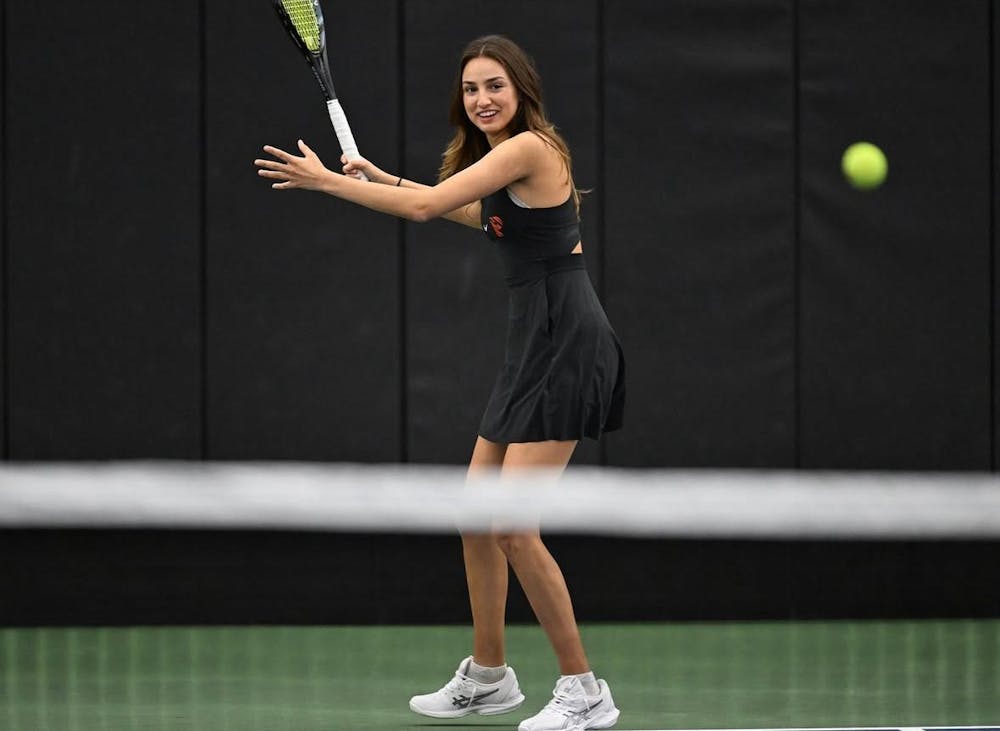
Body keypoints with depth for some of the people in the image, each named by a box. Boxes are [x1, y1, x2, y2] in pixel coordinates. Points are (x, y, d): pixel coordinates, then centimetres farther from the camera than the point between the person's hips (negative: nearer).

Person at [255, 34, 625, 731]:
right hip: (534, 343, 10)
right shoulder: (502, 154, 15)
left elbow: (428, 205, -17)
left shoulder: (529, 147, -14)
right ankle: (488, 675, 27)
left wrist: (328, 180, -7)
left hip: (567, 344, -10)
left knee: (514, 526, -13)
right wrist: (385, 180, 33)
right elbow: (484, 215, 37)